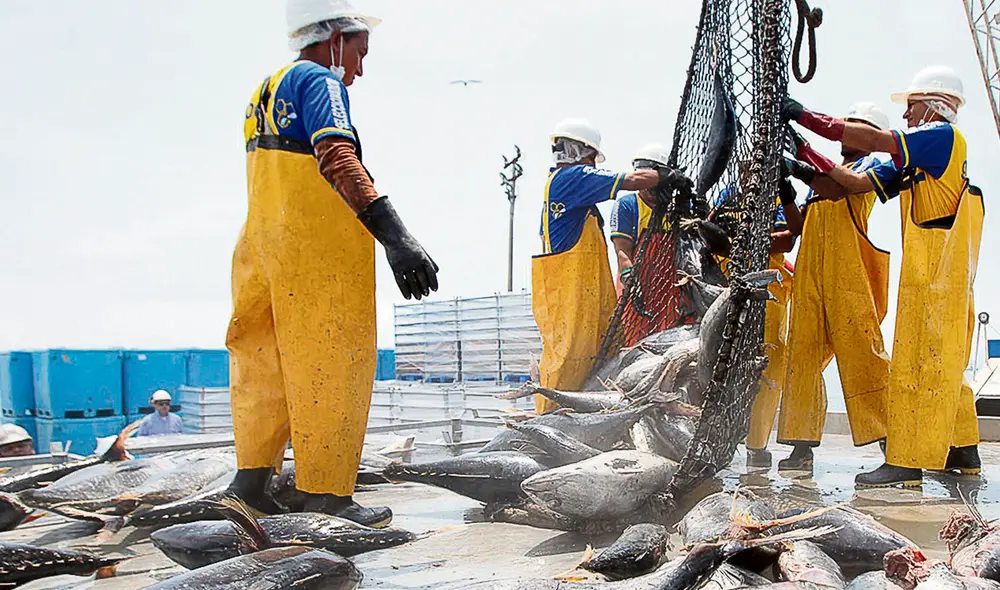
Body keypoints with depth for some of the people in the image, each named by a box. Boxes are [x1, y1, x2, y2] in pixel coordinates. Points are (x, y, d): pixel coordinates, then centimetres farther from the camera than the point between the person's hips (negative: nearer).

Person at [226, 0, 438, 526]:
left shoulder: (265, 91, 23)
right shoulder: (319, 80, -5)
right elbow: (337, 159, -22)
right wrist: (394, 235, -31)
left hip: (261, 248, 9)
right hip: (319, 252, -9)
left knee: (265, 366, 14)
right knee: (330, 370, -5)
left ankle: (250, 483, 19)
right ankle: (326, 498, -2)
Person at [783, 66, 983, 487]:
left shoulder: (943, 135, -7)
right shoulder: (912, 161, 20)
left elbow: (872, 140, -18)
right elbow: (856, 183, 13)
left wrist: (807, 117, -15)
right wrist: (809, 159, 6)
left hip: (937, 274, -10)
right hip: (931, 274, 10)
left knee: (919, 365, -12)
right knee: (942, 365, 15)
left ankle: (906, 463, -12)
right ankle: (962, 452, 24)